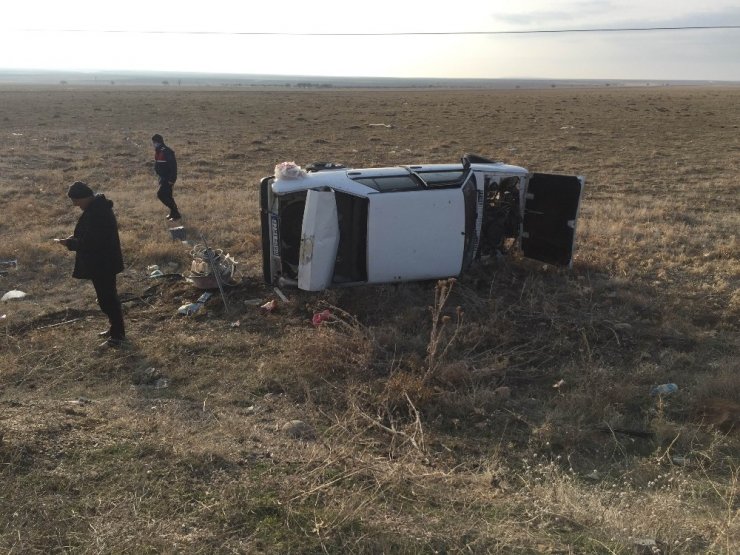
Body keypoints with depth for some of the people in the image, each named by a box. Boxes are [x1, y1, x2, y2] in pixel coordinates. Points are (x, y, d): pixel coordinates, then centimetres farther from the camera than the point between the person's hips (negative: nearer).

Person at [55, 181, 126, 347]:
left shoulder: (95, 213, -27)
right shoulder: (99, 206, 6)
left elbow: (89, 243, -26)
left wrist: (69, 243, -13)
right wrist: (75, 238, 5)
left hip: (101, 264, -10)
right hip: (104, 261, 10)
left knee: (106, 298, 0)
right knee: (109, 296, 20)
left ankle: (118, 335, 11)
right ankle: (115, 329, 33)